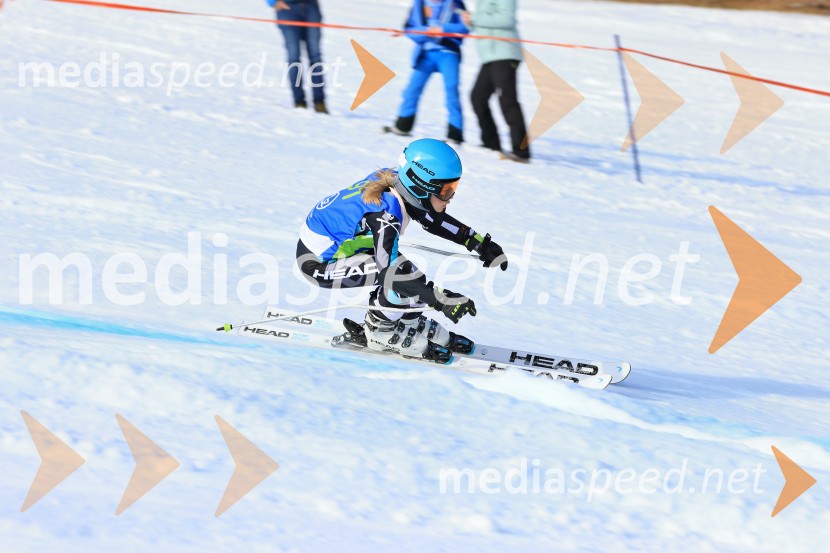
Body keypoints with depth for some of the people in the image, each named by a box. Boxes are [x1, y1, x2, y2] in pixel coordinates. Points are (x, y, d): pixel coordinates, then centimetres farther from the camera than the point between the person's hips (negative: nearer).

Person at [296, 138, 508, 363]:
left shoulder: (399, 183, -7)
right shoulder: (385, 214, -32)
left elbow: (434, 219, 11)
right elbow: (389, 273, -35)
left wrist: (480, 244, 9)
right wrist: (442, 301, -38)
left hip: (332, 241, 9)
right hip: (318, 263, -9)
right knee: (405, 275, -20)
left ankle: (411, 324, 18)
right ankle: (380, 334, -1)